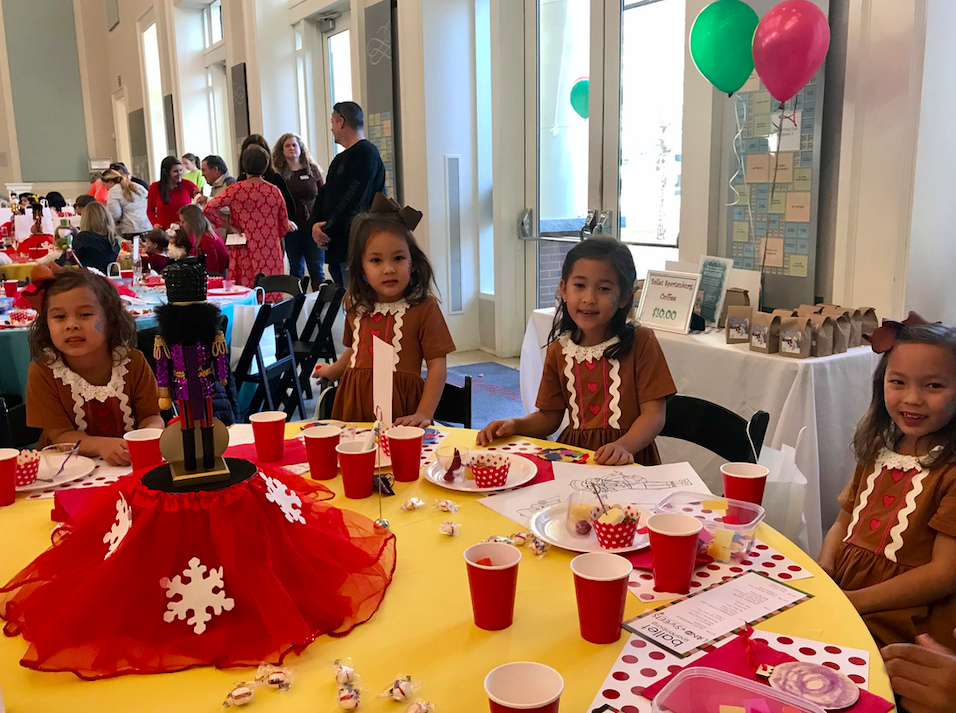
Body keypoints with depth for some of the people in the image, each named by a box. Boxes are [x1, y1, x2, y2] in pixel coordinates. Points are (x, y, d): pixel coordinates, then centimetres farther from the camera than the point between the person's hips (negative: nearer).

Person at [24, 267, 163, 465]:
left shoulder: (132, 362, -3)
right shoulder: (42, 372, -6)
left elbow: (151, 416, -2)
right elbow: (60, 435, -10)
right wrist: (102, 445, -30)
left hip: (128, 465, 1)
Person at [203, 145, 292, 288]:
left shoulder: (236, 189, -3)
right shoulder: (274, 191, 3)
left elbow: (208, 210, -9)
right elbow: (284, 227, 9)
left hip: (246, 256, -2)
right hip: (271, 257, 2)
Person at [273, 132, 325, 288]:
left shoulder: (312, 169, 8)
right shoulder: (278, 173, 4)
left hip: (313, 226, 0)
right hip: (292, 227, 0)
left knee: (316, 269, -2)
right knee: (296, 269, 7)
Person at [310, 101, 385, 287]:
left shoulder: (366, 153, -8)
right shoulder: (340, 159, 23)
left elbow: (352, 199, -16)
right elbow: (323, 195, 18)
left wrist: (327, 230, -12)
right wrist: (315, 224, -1)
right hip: (335, 248, 9)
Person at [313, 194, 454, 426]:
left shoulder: (424, 308, -7)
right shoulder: (357, 307, 7)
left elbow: (437, 365, -8)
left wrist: (424, 414, -16)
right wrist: (333, 371, 42)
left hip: (401, 408, -4)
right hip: (355, 405, 4)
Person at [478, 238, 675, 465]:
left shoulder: (641, 342, -2)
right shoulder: (559, 350, 11)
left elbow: (654, 414, -7)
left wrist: (624, 446, -25)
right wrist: (514, 425, -4)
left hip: (627, 461, -4)